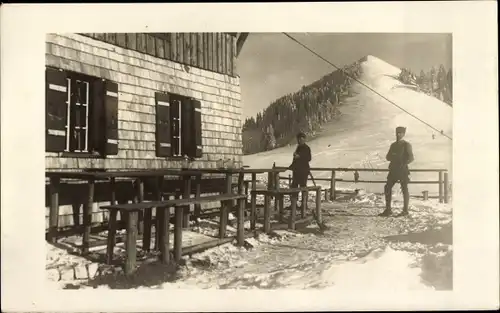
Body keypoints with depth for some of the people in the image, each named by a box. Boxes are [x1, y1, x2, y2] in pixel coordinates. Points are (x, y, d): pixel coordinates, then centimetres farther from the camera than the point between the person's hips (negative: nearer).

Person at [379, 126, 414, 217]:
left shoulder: (406, 145, -1)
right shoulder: (393, 145, 16)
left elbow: (411, 158, -8)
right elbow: (388, 157, 15)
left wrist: (403, 164, -22)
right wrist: (393, 156, -6)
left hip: (403, 170, -6)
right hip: (393, 169, 6)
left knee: (404, 189, -1)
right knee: (387, 188, -1)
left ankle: (405, 210, 8)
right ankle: (388, 210, 5)